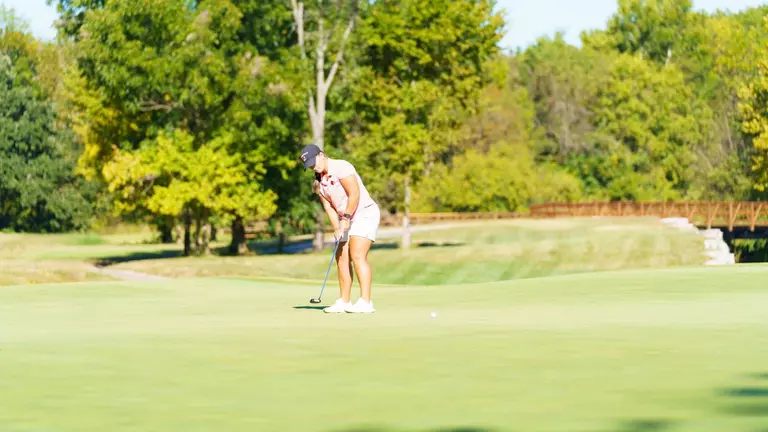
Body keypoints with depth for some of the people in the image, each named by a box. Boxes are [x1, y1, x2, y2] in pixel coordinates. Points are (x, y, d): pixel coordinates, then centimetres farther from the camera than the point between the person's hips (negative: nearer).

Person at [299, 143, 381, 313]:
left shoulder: (341, 167, -14)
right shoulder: (319, 180, 10)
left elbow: (354, 194, -19)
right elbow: (328, 206, 7)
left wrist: (346, 217, -18)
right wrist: (337, 228, -5)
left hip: (365, 213, -9)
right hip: (347, 220, 9)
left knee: (357, 255, -19)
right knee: (342, 258, 5)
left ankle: (366, 302, -23)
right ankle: (344, 302, 12)